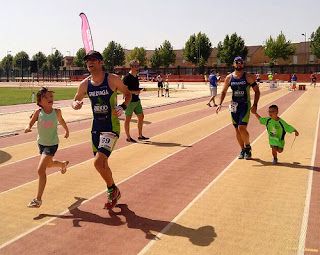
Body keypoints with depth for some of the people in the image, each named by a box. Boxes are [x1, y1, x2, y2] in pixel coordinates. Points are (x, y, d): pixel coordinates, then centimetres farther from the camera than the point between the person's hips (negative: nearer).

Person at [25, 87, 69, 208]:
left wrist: (67, 131, 25)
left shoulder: (56, 112, -11)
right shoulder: (38, 112, -11)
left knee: (41, 170, -13)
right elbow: (30, 124, -15)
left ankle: (38, 199, -5)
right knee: (49, 164, 28)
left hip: (52, 144, -4)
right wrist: (28, 128, -39)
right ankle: (63, 164, 63)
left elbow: (61, 121, 10)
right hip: (41, 143, 4)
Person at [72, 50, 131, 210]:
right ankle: (113, 194, 37)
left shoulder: (113, 79, -9)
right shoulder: (85, 84, 3)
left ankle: (112, 190, 10)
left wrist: (122, 107, -15)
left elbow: (128, 94, 4)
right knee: (102, 163, 14)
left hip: (111, 128, -6)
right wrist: (75, 104, -9)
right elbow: (76, 100, 16)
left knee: (98, 162, -17)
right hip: (95, 128, 6)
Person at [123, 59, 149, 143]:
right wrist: (134, 92, -26)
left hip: (137, 100, 9)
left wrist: (140, 89, 5)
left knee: (141, 117, 11)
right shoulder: (127, 77, -14)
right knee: (128, 119, 2)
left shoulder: (136, 77, 12)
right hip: (130, 101, -9)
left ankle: (140, 136, 22)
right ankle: (128, 137, 12)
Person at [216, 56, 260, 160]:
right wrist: (220, 104, -1)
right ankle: (243, 149, 23)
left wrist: (255, 105, -12)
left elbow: (257, 91, -1)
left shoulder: (249, 77, -4)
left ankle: (248, 147, 9)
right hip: (234, 106, 3)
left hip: (245, 105, -3)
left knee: (242, 128, -15)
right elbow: (223, 92, 12)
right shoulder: (229, 77, 4)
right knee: (237, 130, 7)